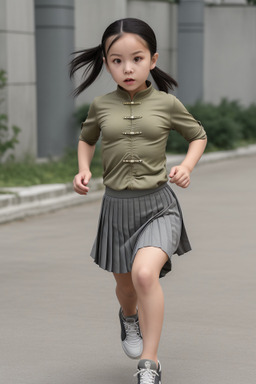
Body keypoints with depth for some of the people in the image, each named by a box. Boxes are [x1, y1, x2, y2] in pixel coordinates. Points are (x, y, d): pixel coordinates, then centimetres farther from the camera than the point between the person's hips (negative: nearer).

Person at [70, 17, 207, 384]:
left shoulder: (166, 104, -4)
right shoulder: (101, 106, 0)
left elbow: (198, 135, 13)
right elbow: (87, 138, 21)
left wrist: (186, 166, -5)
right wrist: (83, 170, 4)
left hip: (158, 205, -3)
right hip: (117, 206, 3)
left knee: (145, 272, -28)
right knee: (125, 285, 18)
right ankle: (129, 317, 57)